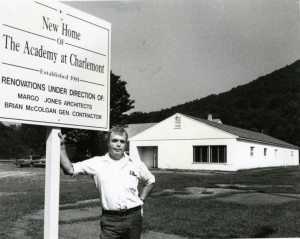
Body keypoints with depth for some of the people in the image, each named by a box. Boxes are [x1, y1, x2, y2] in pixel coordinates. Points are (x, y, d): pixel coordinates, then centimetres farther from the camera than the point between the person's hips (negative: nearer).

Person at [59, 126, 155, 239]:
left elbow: (150, 181, 21)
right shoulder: (97, 163, 1)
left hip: (133, 217, 2)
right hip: (109, 220, -2)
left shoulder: (136, 164, 5)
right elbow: (70, 169, -5)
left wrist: (141, 200, 10)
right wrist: (61, 147, -10)